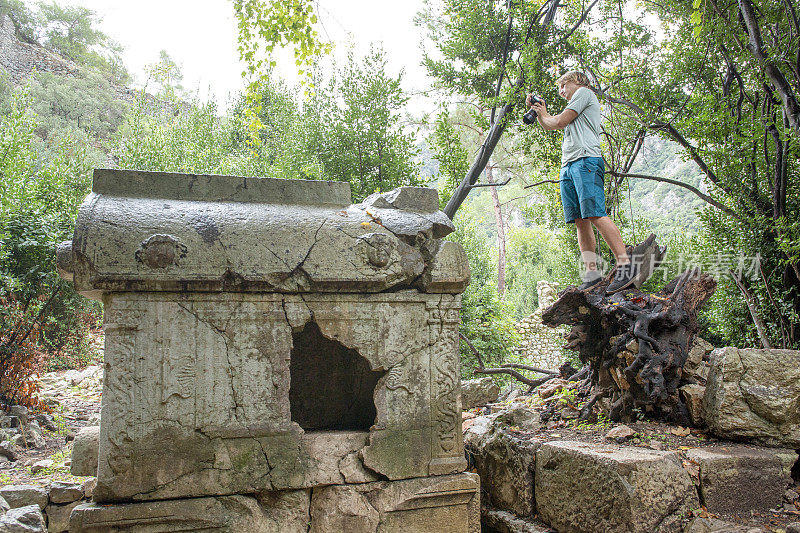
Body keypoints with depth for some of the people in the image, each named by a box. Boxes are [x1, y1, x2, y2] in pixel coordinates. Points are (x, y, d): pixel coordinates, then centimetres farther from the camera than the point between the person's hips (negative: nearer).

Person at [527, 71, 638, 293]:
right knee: (580, 221, -2)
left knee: (595, 215, -21)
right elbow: (547, 126, 39)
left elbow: (560, 121, -1)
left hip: (586, 160, -9)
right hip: (568, 166, 9)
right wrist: (538, 110, 27)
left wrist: (545, 116, 18)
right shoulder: (574, 105, 35)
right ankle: (591, 273, -6)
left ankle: (625, 264, -24)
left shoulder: (584, 92, 9)